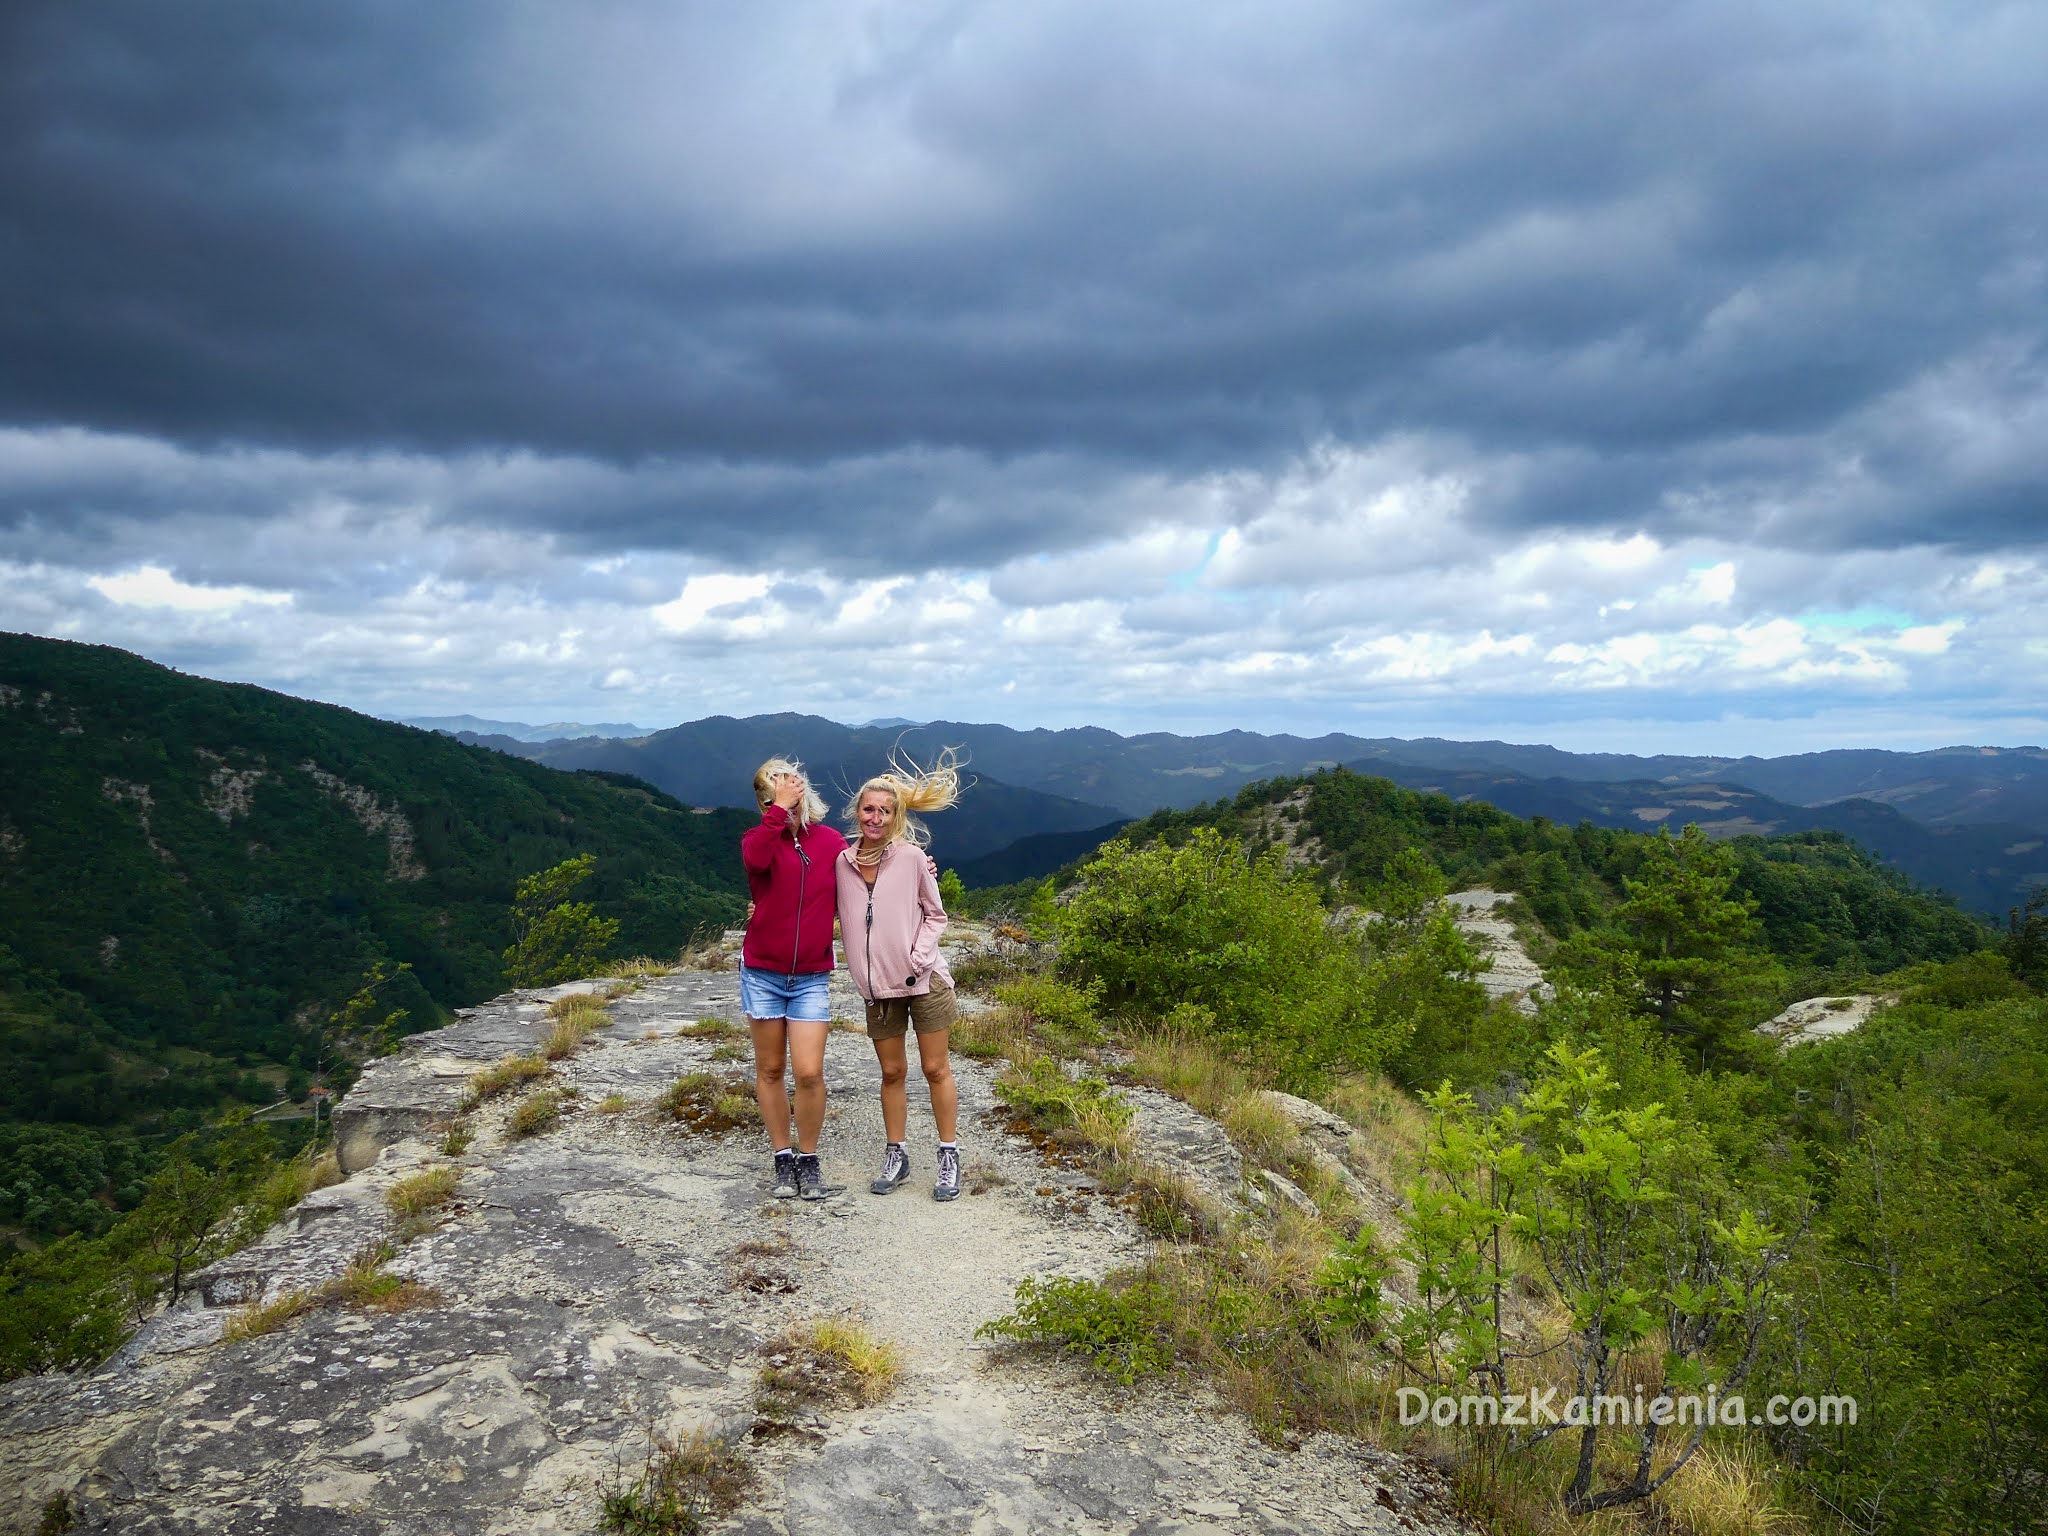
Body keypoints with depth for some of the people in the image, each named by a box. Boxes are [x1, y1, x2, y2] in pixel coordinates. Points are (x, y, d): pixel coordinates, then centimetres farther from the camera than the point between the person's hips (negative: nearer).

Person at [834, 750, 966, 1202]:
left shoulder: (912, 857, -7)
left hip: (925, 981, -3)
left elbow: (935, 915, 0)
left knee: (936, 1069, 3)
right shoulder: (842, 863, 2)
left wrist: (919, 958, -11)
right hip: (878, 987, 3)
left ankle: (949, 1155, 13)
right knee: (892, 1072, 11)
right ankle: (896, 1154, 24)